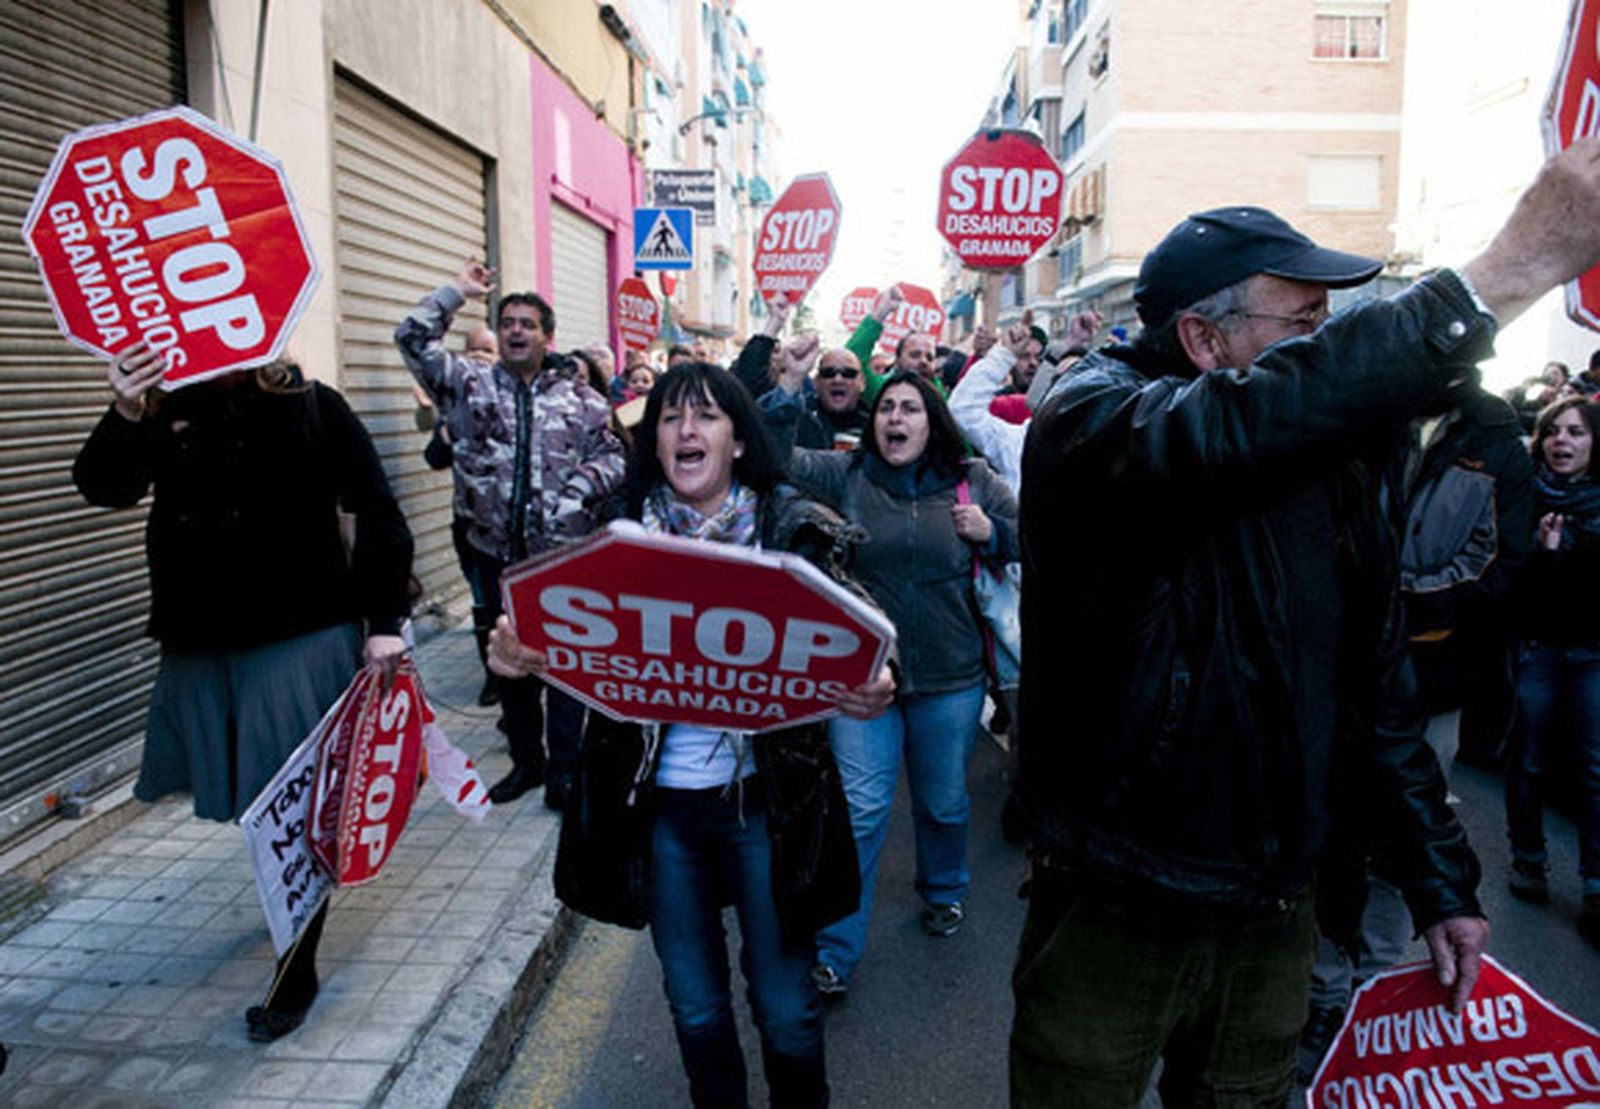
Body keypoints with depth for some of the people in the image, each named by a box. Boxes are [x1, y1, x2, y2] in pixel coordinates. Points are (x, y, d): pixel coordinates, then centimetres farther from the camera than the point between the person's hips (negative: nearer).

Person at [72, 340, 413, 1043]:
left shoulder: (313, 408, -5)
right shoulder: (169, 414, 5)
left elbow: (380, 519, -5)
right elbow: (103, 489, -7)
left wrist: (384, 621, -11)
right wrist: (123, 419, -26)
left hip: (305, 641, -4)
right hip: (201, 646, 5)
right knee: (249, 797, 19)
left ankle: (296, 970, 19)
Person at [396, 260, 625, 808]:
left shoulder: (579, 395, 3)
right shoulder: (470, 384, 5)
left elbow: (612, 454, 5)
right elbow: (414, 337, 1)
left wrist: (578, 488, -12)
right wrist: (458, 290, 3)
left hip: (565, 552, -2)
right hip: (497, 552, 2)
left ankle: (564, 769, 15)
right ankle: (526, 760, 28)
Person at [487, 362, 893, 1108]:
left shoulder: (794, 528, -7)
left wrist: (867, 689, -29)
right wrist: (520, 653, -18)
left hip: (765, 795, -2)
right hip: (658, 798, 2)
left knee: (783, 1006, 12)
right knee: (694, 1005, 19)